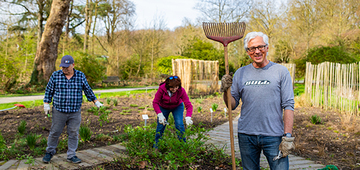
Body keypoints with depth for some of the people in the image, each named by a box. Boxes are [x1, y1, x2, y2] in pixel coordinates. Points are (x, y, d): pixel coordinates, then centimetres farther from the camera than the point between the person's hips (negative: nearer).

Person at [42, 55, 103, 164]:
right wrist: (46, 104, 1)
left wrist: (96, 101, 7)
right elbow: (49, 90, 6)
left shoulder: (81, 76, 0)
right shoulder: (55, 75, -2)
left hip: (75, 112, 1)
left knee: (73, 134, 6)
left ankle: (71, 156, 18)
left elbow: (87, 90, 9)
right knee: (54, 132, 9)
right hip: (59, 111, 0)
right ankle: (50, 152, 30)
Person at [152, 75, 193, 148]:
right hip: (163, 107, 0)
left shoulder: (181, 90, -32)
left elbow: (188, 105, -32)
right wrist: (160, 114, -36)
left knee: (179, 124, -16)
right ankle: (156, 147, 18)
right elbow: (155, 102, -24)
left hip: (177, 107, 0)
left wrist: (188, 117, -47)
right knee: (160, 126, 0)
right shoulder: (162, 89, -32)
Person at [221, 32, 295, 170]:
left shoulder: (281, 71, 1)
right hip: (246, 135, 2)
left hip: (273, 136, -2)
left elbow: (288, 105, -3)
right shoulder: (240, 73, 6)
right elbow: (232, 105, 6)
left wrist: (288, 136, -9)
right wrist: (226, 91, -14)